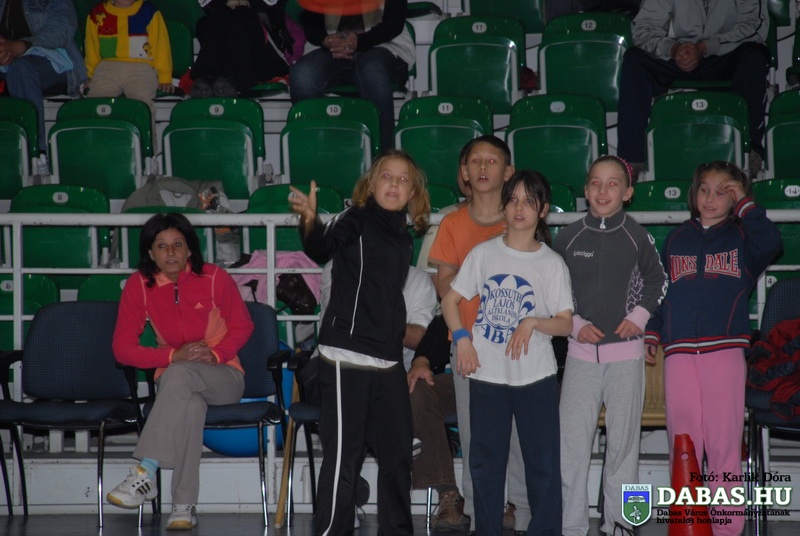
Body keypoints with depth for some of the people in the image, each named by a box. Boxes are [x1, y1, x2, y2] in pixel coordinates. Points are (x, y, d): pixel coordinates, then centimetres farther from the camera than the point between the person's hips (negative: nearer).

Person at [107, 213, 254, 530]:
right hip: (173, 379, 1)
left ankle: (145, 472, -42)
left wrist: (215, 354, -14)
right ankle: (184, 507, -38)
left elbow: (242, 326, 5)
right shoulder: (138, 285, -4)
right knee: (190, 404, -38)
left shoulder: (214, 278, -6)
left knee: (181, 374, -37)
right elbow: (123, 348, -4)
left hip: (223, 377, -1)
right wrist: (175, 354, -17)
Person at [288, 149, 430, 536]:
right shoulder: (356, 221, -6)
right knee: (343, 455, -7)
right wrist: (310, 222, -49)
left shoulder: (402, 238, 15)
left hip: (389, 361, 7)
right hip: (347, 357, -7)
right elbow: (322, 247, -28)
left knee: (397, 453, 12)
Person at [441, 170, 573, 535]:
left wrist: (533, 322, -19)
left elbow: (566, 323, -1)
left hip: (536, 377, -1)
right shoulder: (484, 253, 3)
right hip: (487, 375, 1)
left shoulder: (552, 263, 1)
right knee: (485, 463, 9)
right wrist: (462, 340, -8)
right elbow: (450, 300, 7)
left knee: (543, 464, 1)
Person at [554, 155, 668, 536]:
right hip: (581, 351, 0)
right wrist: (574, 323, -4)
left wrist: (640, 316, -1)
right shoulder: (568, 237, 0)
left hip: (626, 351, 0)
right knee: (571, 441, -4)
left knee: (623, 440, 6)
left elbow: (657, 281, 12)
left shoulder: (637, 237, 0)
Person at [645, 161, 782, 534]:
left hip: (725, 352, -3)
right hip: (679, 353, 3)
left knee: (724, 446, -4)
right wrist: (651, 334, 13)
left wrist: (745, 204, -5)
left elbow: (770, 244, -14)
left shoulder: (741, 237, 9)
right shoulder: (677, 239, 18)